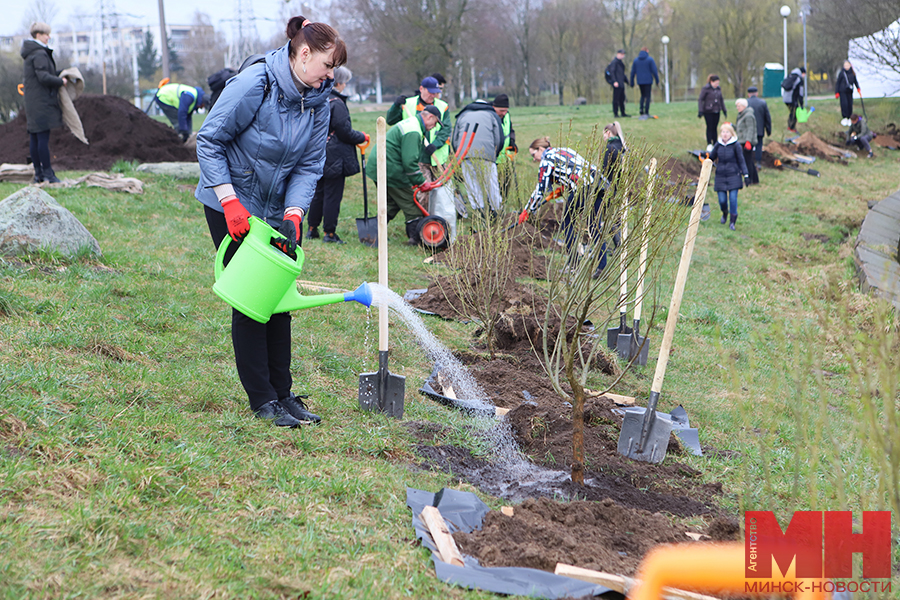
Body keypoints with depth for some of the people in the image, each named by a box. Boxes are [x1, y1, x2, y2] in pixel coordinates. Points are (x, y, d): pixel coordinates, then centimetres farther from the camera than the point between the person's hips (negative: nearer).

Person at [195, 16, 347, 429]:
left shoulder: (318, 102, -4)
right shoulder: (253, 84, -22)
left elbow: (309, 166, -2)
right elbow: (209, 141, -17)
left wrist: (293, 215, -17)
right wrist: (230, 202, -22)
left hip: (279, 209, 6)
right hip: (232, 208, -6)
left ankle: (283, 393, 16)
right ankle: (262, 399, 3)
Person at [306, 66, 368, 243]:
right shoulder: (337, 104, -17)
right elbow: (344, 131, -16)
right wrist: (362, 137, 1)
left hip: (318, 156, 8)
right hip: (335, 158, -8)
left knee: (318, 193, 17)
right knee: (333, 195, -2)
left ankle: (312, 229, 22)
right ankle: (329, 233, 2)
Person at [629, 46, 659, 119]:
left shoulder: (635, 60, 6)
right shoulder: (650, 59, -5)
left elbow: (633, 72, 7)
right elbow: (654, 71, -8)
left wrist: (632, 83, 12)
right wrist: (657, 80, 0)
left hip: (640, 82, 4)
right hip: (648, 81, -4)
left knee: (643, 96, 18)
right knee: (647, 96, 0)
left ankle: (641, 112, 4)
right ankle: (646, 113, -7)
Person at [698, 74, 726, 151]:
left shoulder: (718, 89, 9)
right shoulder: (706, 89, -8)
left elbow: (721, 100, 21)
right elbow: (700, 100, -7)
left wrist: (724, 110, 22)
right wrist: (700, 111, -14)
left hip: (716, 111, 5)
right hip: (708, 112, -5)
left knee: (714, 127, 7)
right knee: (709, 127, -5)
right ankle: (709, 145, -2)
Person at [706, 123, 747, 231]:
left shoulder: (735, 145, -5)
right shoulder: (718, 145, 3)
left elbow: (741, 160, -2)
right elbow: (711, 158, 14)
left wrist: (745, 174, -6)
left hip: (733, 175, -3)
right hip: (720, 176, 3)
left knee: (733, 198, -11)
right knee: (722, 200, 2)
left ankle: (732, 221, 3)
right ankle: (725, 213, 36)